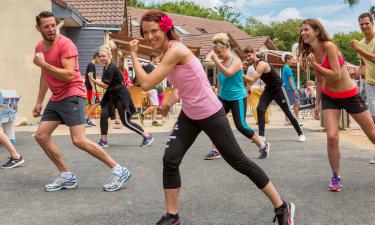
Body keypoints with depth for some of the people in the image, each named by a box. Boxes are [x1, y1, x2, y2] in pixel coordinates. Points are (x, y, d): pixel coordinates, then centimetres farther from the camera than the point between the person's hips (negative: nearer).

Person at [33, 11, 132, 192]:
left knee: (79, 140, -16)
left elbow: (69, 75, -23)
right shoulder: (39, 47, 13)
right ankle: (67, 177, 14)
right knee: (40, 136, 6)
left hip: (72, 95, -9)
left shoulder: (65, 44, -14)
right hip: (56, 98, 9)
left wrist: (43, 64, -21)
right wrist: (39, 102, 24)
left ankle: (119, 171, -9)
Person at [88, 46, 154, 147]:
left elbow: (105, 85, -21)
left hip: (122, 95, -9)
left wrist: (92, 80, -20)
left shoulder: (112, 68, -21)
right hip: (111, 95, 9)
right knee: (103, 114, -7)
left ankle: (147, 136, 5)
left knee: (125, 121, -6)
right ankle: (104, 141, 1)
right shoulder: (105, 68, 8)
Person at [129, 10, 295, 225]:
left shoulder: (175, 50, -24)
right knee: (170, 161, -1)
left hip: (210, 114, -8)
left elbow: (146, 84, -25)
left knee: (239, 161, 1)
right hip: (189, 115, 8)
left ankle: (282, 208, 16)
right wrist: (171, 101, 2)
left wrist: (134, 54, -13)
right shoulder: (169, 51, 6)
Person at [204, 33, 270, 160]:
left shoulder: (236, 61, -12)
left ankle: (263, 146, 10)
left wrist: (216, 61, -34)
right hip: (223, 97, 7)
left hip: (238, 98, -7)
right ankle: (215, 150, 5)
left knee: (241, 126, -8)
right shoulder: (221, 63, 7)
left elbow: (228, 73, -31)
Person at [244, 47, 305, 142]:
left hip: (278, 89, -8)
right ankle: (261, 135, -8)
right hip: (268, 89, 8)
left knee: (287, 112, 1)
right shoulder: (255, 64, 1)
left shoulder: (261, 64, -27)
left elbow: (252, 80, -34)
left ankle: (300, 134, 17)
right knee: (260, 109, -11)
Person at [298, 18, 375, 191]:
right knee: (332, 137, -10)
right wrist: (317, 103, 13)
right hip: (329, 97, 5)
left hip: (350, 96, -5)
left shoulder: (329, 46, -20)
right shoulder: (311, 53, 1)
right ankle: (336, 177, 7)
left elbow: (337, 75, -26)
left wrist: (315, 65, -23)